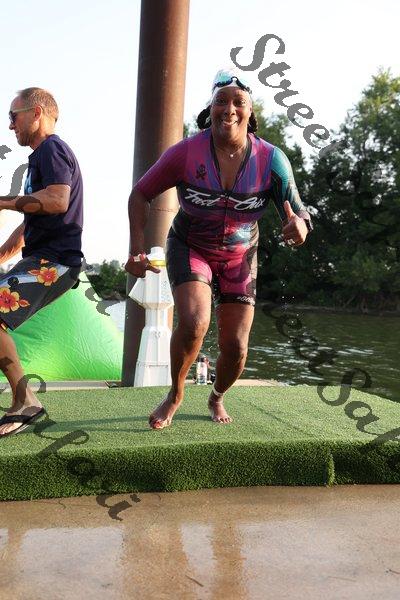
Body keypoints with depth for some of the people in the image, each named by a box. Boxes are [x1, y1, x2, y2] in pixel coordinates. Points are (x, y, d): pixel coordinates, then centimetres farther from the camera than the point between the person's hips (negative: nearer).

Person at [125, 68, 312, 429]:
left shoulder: (271, 160, -18)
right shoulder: (186, 152, -21)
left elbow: (298, 213, -16)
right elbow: (141, 194, -10)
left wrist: (299, 226, -42)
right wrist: (137, 249, -20)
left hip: (240, 256, 2)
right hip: (190, 248, -2)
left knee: (235, 347, 1)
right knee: (194, 323, -27)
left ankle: (217, 398, 36)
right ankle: (175, 394, 4)